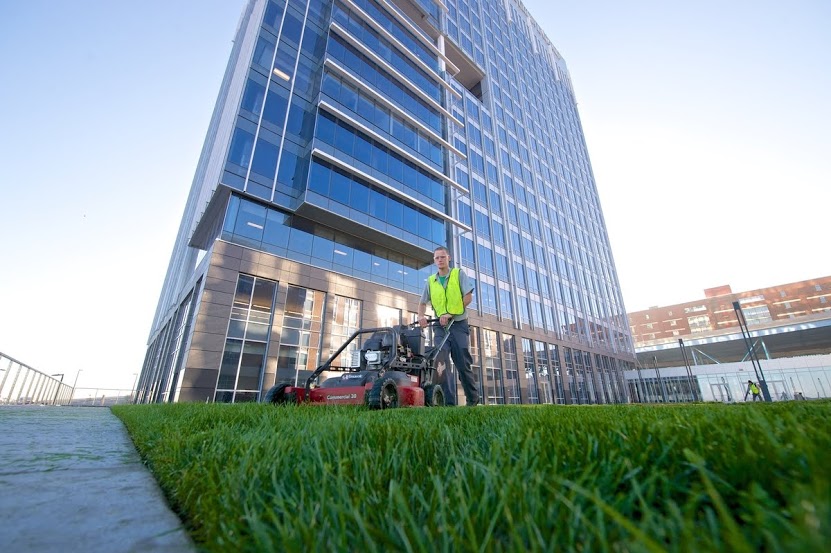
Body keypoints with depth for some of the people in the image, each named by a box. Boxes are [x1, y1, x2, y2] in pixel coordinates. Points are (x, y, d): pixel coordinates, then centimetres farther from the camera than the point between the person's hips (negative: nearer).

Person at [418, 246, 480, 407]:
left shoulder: (459, 274, 3)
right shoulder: (430, 281, 12)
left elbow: (468, 297, -6)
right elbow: (422, 303, 16)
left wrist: (451, 313, -14)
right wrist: (421, 316, -5)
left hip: (459, 324, -3)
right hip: (441, 327, 3)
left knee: (463, 364, -1)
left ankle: (473, 399, 19)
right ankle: (449, 402, 0)